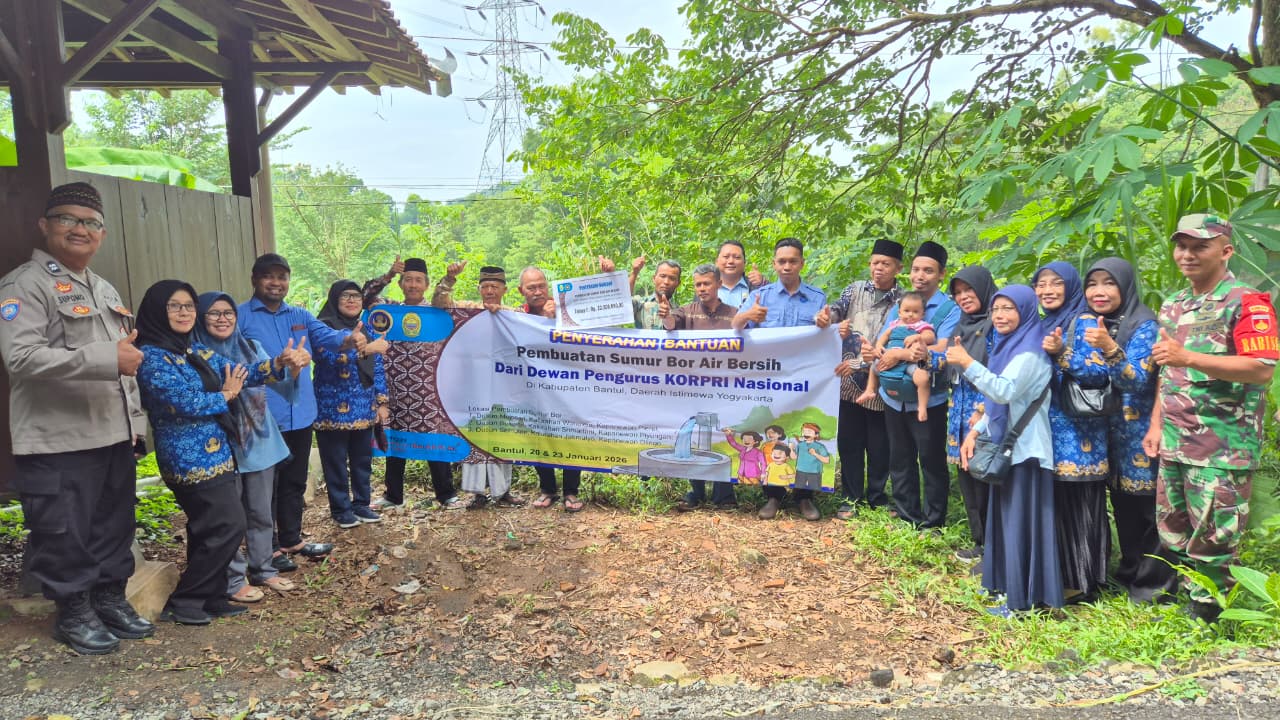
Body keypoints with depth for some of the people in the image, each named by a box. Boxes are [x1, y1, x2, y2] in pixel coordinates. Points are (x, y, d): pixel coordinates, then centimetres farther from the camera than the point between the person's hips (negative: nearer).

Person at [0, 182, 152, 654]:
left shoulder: (105, 290, 19)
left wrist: (135, 420, 19)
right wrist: (106, 358, -26)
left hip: (113, 437, 8)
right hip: (58, 442, -7)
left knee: (114, 527, 16)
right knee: (65, 535, 3)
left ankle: (111, 600, 30)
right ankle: (73, 614, 20)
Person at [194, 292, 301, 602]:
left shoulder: (251, 347, 5)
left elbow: (282, 387, -1)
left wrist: (292, 371, -21)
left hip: (260, 442, 4)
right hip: (222, 447, -4)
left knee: (261, 512, 14)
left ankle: (262, 569, 28)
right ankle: (233, 580, 15)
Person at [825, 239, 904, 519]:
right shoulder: (856, 289, 9)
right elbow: (837, 308, -7)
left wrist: (859, 364, -17)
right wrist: (832, 318, -32)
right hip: (849, 382, 2)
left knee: (879, 446, 9)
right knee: (848, 443, 8)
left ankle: (876, 497, 26)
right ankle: (850, 498, 21)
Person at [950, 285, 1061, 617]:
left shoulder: (1030, 351, -15)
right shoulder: (1007, 346, 15)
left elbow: (1005, 392, -30)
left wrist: (967, 363, -30)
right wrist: (975, 433, 9)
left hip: (1025, 447, -10)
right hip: (1006, 444, 10)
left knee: (1021, 520, -4)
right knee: (1006, 517, 16)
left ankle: (1023, 599, 4)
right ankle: (1008, 584, 27)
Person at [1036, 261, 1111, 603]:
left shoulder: (1084, 322, -8)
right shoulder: (1044, 324, 15)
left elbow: (1099, 373, -18)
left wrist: (1061, 354, -26)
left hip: (1078, 432, -7)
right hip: (1051, 429, 8)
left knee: (1078, 504, -1)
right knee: (1056, 503, 12)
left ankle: (1083, 582, 9)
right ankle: (1062, 574, 22)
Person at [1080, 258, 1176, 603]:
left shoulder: (1144, 326, -11)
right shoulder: (1088, 325, 8)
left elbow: (1139, 381, -20)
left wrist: (1110, 349, -34)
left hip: (1138, 433, -6)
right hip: (1107, 431, 6)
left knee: (1147, 509, 0)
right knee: (1122, 507, 14)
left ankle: (1153, 583, 11)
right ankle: (1130, 572, 26)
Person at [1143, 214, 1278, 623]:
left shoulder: (1247, 303, -9)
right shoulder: (1173, 307, 14)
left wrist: (1188, 357, -28)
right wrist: (1156, 425, 12)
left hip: (1223, 448, -7)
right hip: (1174, 444, 8)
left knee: (1212, 543, -2)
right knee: (1173, 537, 15)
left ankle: (1205, 620, 11)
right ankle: (1183, 607, 28)